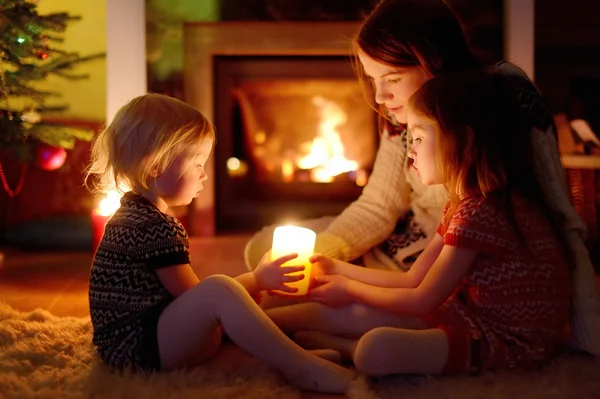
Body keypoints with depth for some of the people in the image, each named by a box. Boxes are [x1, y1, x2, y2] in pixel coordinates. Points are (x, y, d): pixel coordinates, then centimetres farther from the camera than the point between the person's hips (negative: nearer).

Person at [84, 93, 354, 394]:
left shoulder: (137, 212, 13)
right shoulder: (154, 227, -19)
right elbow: (196, 296, -15)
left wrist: (254, 280, 11)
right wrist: (257, 280, -5)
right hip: (136, 348, -11)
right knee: (220, 290, -31)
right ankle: (303, 369, -26)